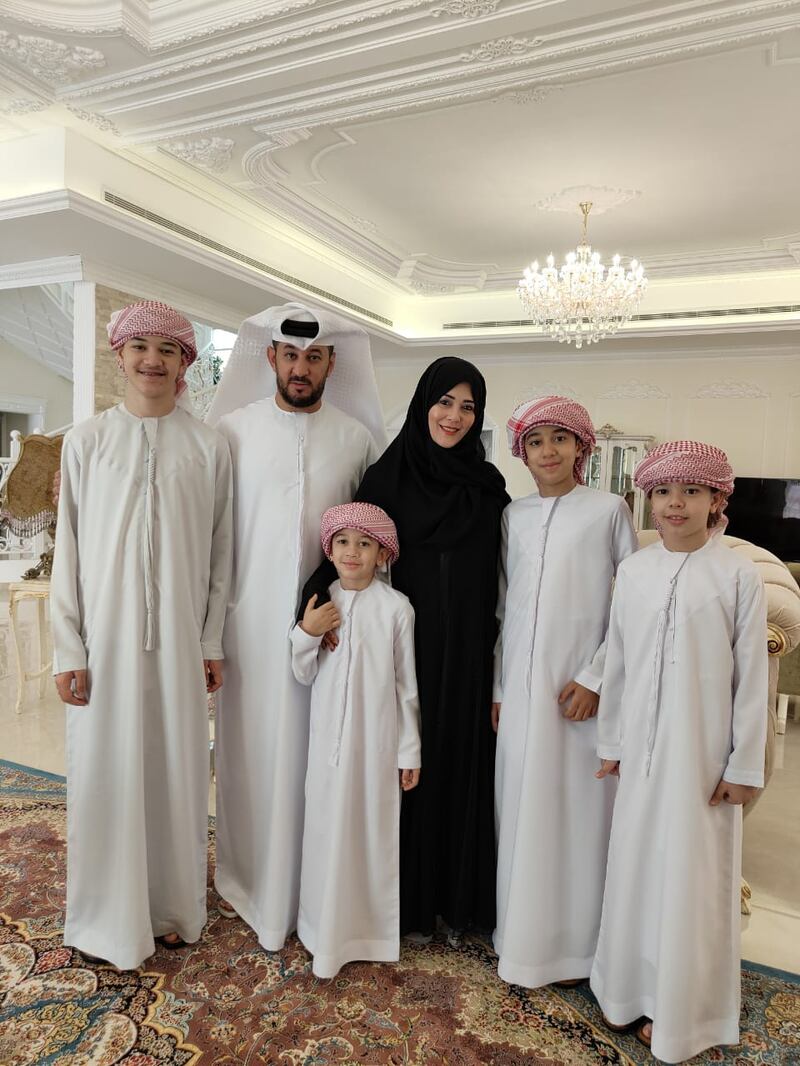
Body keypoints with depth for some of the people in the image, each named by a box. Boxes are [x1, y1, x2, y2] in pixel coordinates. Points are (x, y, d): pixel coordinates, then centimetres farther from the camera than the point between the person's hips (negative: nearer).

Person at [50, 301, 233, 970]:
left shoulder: (209, 447, 2)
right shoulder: (87, 441, 1)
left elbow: (220, 553, 4)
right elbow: (69, 550, 1)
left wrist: (213, 643, 2)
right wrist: (69, 648, -4)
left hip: (178, 637, 1)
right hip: (106, 633, 0)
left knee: (176, 766, 10)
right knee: (104, 768, 8)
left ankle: (172, 908, 30)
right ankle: (111, 916, 28)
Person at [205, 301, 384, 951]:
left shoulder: (358, 438, 3)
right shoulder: (232, 428, 0)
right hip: (252, 621, 0)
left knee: (315, 749, 9)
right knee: (251, 746, 9)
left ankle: (311, 882, 28)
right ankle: (246, 876, 30)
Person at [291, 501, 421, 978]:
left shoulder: (397, 607, -8)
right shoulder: (321, 603, 1)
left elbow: (406, 684, -3)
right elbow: (305, 675, 5)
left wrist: (410, 749, 0)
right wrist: (306, 633, -13)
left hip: (378, 741, -2)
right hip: (329, 739, 3)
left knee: (375, 828, 9)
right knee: (329, 828, 9)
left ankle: (373, 926, 30)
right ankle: (330, 928, 30)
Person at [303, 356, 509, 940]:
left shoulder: (488, 485, 4)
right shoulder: (386, 477, -3)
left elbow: (499, 575, 6)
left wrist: (500, 653, 4)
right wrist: (320, 601, -19)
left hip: (469, 651, 2)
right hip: (406, 644, -2)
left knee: (463, 764, 11)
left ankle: (456, 896, 32)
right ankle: (408, 899, 29)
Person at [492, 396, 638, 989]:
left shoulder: (609, 511, -2)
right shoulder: (513, 516, 8)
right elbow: (503, 605, 11)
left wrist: (595, 677, -10)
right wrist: (496, 685, 9)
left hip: (579, 688, -3)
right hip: (520, 686, 4)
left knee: (578, 807, 4)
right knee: (521, 807, 11)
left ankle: (573, 943, 23)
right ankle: (521, 930, 29)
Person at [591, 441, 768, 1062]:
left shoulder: (738, 575, -10)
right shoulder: (634, 571, 1)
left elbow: (752, 676, -7)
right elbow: (618, 662, 6)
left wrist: (744, 765, -6)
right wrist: (611, 741, 10)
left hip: (703, 753, -3)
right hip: (642, 750, 4)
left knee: (692, 876, 8)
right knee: (635, 865, 15)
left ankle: (683, 1014, 29)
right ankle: (630, 990, 36)